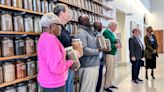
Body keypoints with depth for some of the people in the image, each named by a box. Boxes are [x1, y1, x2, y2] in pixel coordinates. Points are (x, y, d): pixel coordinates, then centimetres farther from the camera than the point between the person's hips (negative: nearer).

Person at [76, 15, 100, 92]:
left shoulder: (89, 31, 16)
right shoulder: (81, 32, -14)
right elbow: (84, 50, -25)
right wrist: (98, 51, -13)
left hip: (94, 64, 10)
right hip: (88, 66, -10)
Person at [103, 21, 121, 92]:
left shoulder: (112, 33, 17)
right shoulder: (106, 32, -11)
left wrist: (117, 44, 1)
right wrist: (115, 46, -22)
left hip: (113, 53, 9)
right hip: (109, 53, -9)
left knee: (112, 70, 13)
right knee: (109, 70, -6)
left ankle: (110, 84, 25)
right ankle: (106, 86, 5)